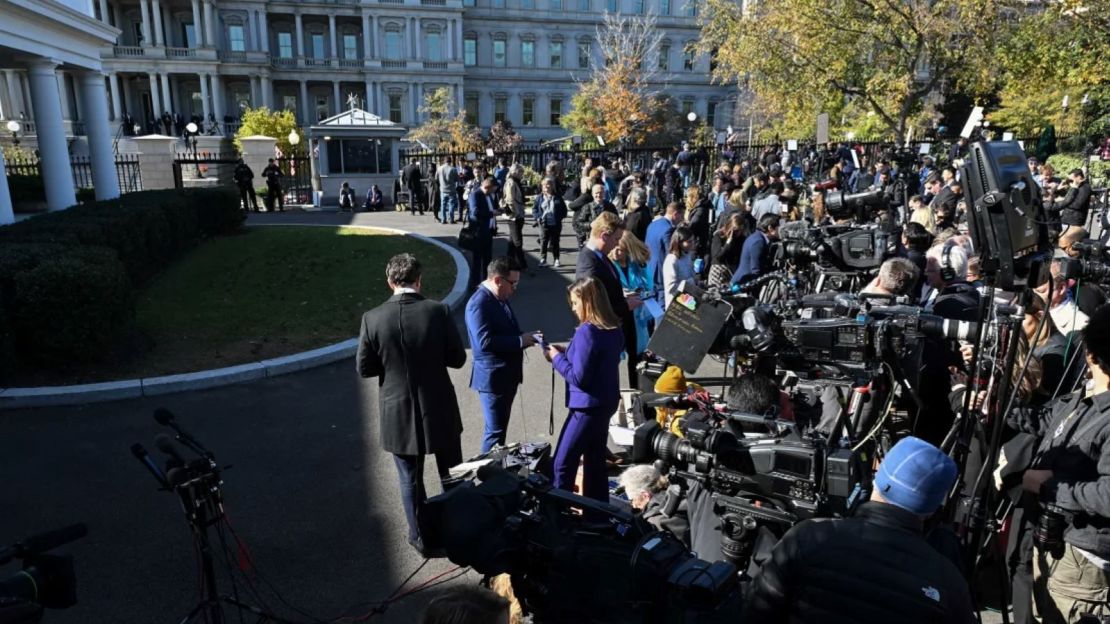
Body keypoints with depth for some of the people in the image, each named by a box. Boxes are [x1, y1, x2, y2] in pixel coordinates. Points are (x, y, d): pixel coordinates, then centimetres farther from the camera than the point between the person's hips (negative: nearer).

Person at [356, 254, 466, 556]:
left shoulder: (372, 318, -12)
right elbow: (458, 359, -7)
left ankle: (421, 537, 30)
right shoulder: (439, 311, -13)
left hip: (398, 413, 0)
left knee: (410, 479, 16)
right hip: (439, 409, 0)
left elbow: (364, 369, -5)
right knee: (452, 475, 20)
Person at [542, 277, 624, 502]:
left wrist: (557, 358, -7)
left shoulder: (586, 332, -21)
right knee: (595, 463, 17)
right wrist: (566, 353, 9)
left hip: (587, 406, -9)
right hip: (606, 403, 9)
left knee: (562, 464, 1)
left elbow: (578, 377, -21)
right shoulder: (614, 329, 5)